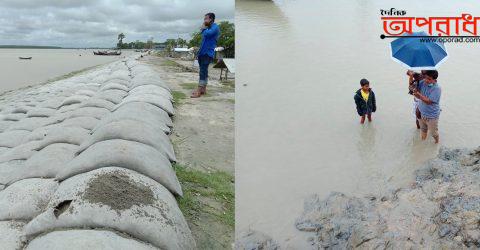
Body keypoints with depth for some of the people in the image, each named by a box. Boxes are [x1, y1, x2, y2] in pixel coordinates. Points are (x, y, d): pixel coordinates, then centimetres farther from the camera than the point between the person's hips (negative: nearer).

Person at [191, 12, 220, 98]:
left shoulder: (215, 27, -6)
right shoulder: (208, 28, 21)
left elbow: (207, 34, -22)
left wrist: (203, 29, -4)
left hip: (207, 53, -9)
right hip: (203, 52, 9)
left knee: (203, 72, -13)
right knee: (203, 71, 12)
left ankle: (199, 91, -15)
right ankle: (203, 89, 19)